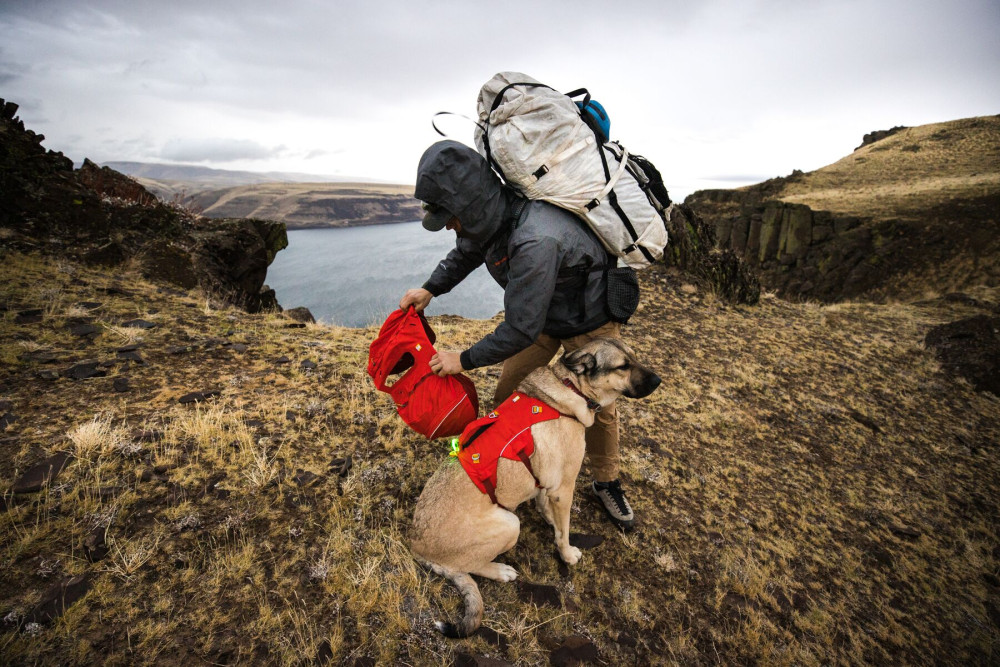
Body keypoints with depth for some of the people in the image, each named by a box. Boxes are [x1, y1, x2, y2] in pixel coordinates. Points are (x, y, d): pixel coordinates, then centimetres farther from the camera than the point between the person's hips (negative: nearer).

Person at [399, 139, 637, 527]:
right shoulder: (490, 214, -17)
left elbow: (521, 329, -34)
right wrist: (430, 289, -6)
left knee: (599, 406, 8)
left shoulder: (535, 241, -42)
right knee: (508, 392, 6)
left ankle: (607, 482, 32)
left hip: (590, 320, -6)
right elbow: (465, 253, 8)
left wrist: (465, 361, -22)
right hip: (539, 313, 7)